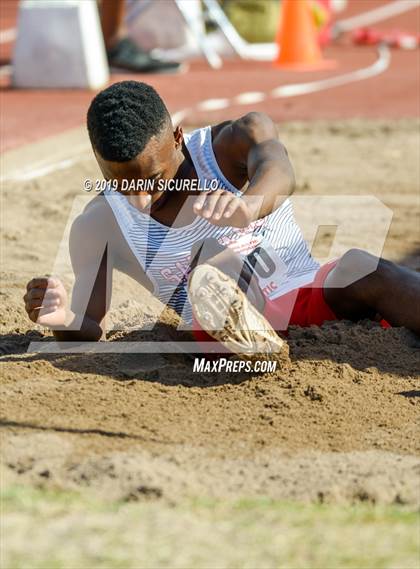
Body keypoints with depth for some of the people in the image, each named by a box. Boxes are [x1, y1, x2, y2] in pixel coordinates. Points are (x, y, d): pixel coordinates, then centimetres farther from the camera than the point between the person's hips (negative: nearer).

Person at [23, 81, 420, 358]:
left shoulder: (236, 140, -7)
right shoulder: (98, 228, -1)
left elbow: (277, 171, -30)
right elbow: (90, 330, -3)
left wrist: (249, 204, -56)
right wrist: (64, 321, -29)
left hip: (309, 295, 0)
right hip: (223, 329, 0)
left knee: (367, 273, -33)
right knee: (214, 254, -30)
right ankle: (251, 342, -63)